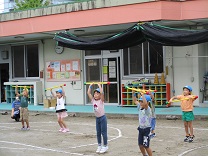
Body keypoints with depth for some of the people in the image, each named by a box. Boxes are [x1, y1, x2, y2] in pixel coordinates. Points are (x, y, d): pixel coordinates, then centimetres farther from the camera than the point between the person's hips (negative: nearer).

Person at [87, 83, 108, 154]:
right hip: (97, 118, 6)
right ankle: (99, 146, 23)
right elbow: (88, 93, 2)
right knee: (98, 133, 12)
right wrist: (90, 86, 3)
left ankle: (105, 146, 9)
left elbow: (102, 93, -26)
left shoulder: (101, 101, -10)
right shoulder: (93, 100, 4)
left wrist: (99, 85, -19)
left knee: (104, 132, 0)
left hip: (102, 117, -6)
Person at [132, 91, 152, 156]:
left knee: (146, 146, -4)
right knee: (140, 145, 13)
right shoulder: (140, 107, 5)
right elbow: (135, 101, 17)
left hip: (146, 129, -7)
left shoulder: (147, 109, -18)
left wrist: (142, 94, -35)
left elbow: (145, 103, -40)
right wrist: (133, 93, 6)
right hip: (140, 129, 7)